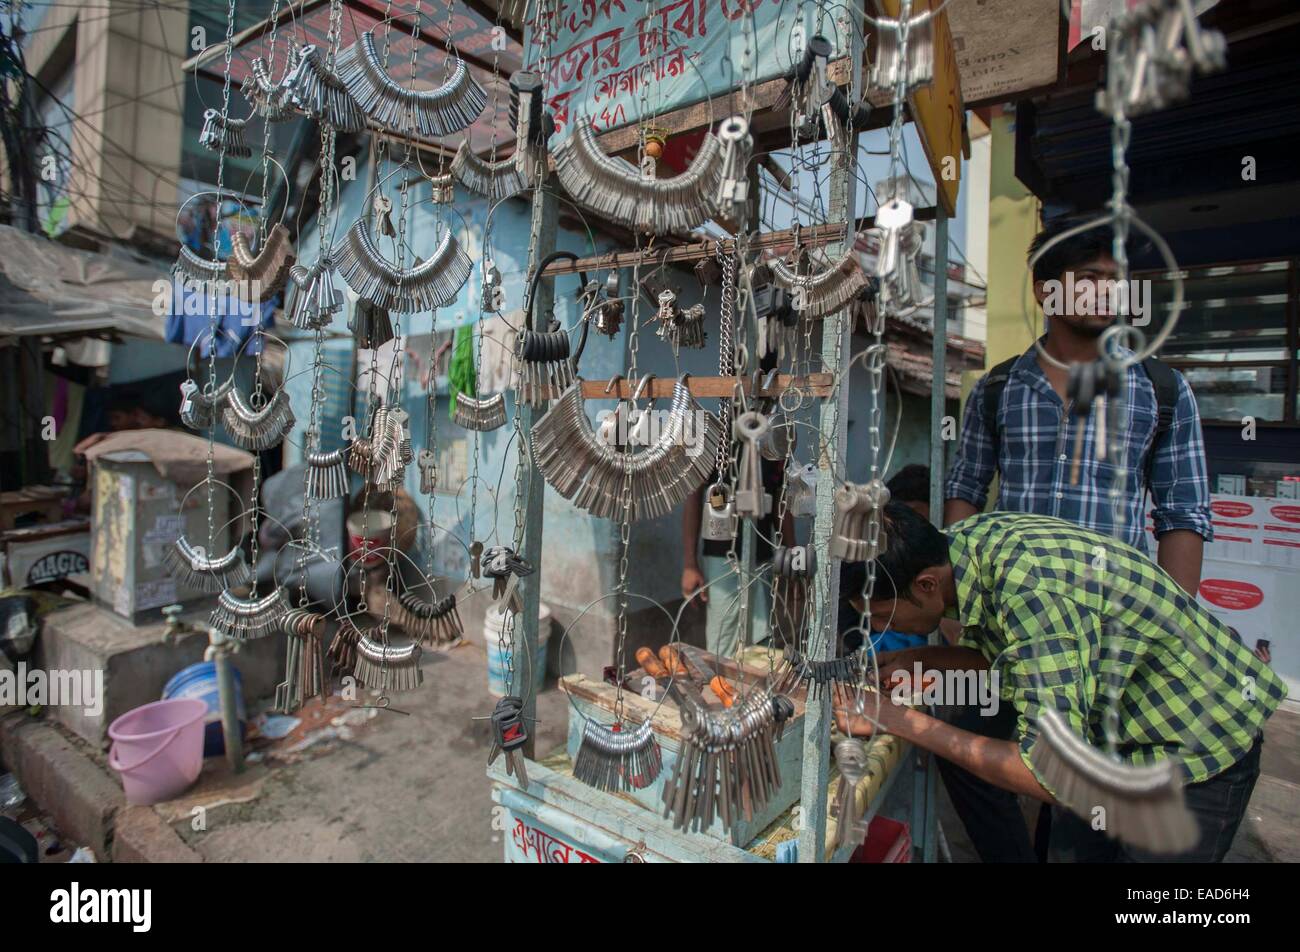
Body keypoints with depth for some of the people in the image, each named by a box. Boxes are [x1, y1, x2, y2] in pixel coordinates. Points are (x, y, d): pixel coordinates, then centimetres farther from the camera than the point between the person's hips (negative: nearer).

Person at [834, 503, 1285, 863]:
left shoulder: (1027, 592, -39)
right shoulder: (964, 538, -14)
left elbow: (1054, 776, -34)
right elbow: (1000, 656, 4)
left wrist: (901, 721, -31)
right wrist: (918, 660, -13)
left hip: (1195, 747, -7)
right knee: (1071, 850, 15)